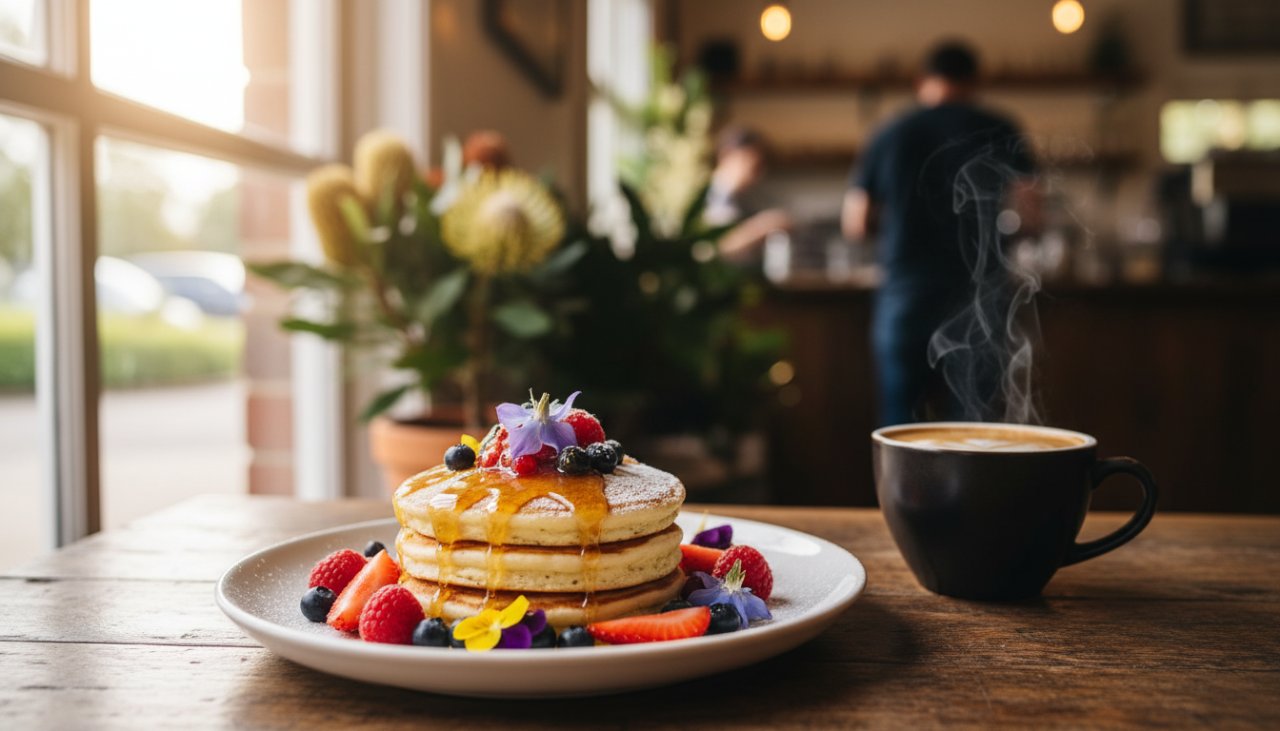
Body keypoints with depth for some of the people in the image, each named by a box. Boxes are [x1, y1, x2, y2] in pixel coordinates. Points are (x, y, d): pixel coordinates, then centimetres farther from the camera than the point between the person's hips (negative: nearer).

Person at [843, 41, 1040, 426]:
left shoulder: (888, 136, 4)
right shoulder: (999, 133, 1)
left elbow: (855, 225, 4)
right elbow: (1029, 215, -5)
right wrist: (989, 220, 16)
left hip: (904, 300, 1)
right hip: (976, 298, 0)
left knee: (900, 424, 7)